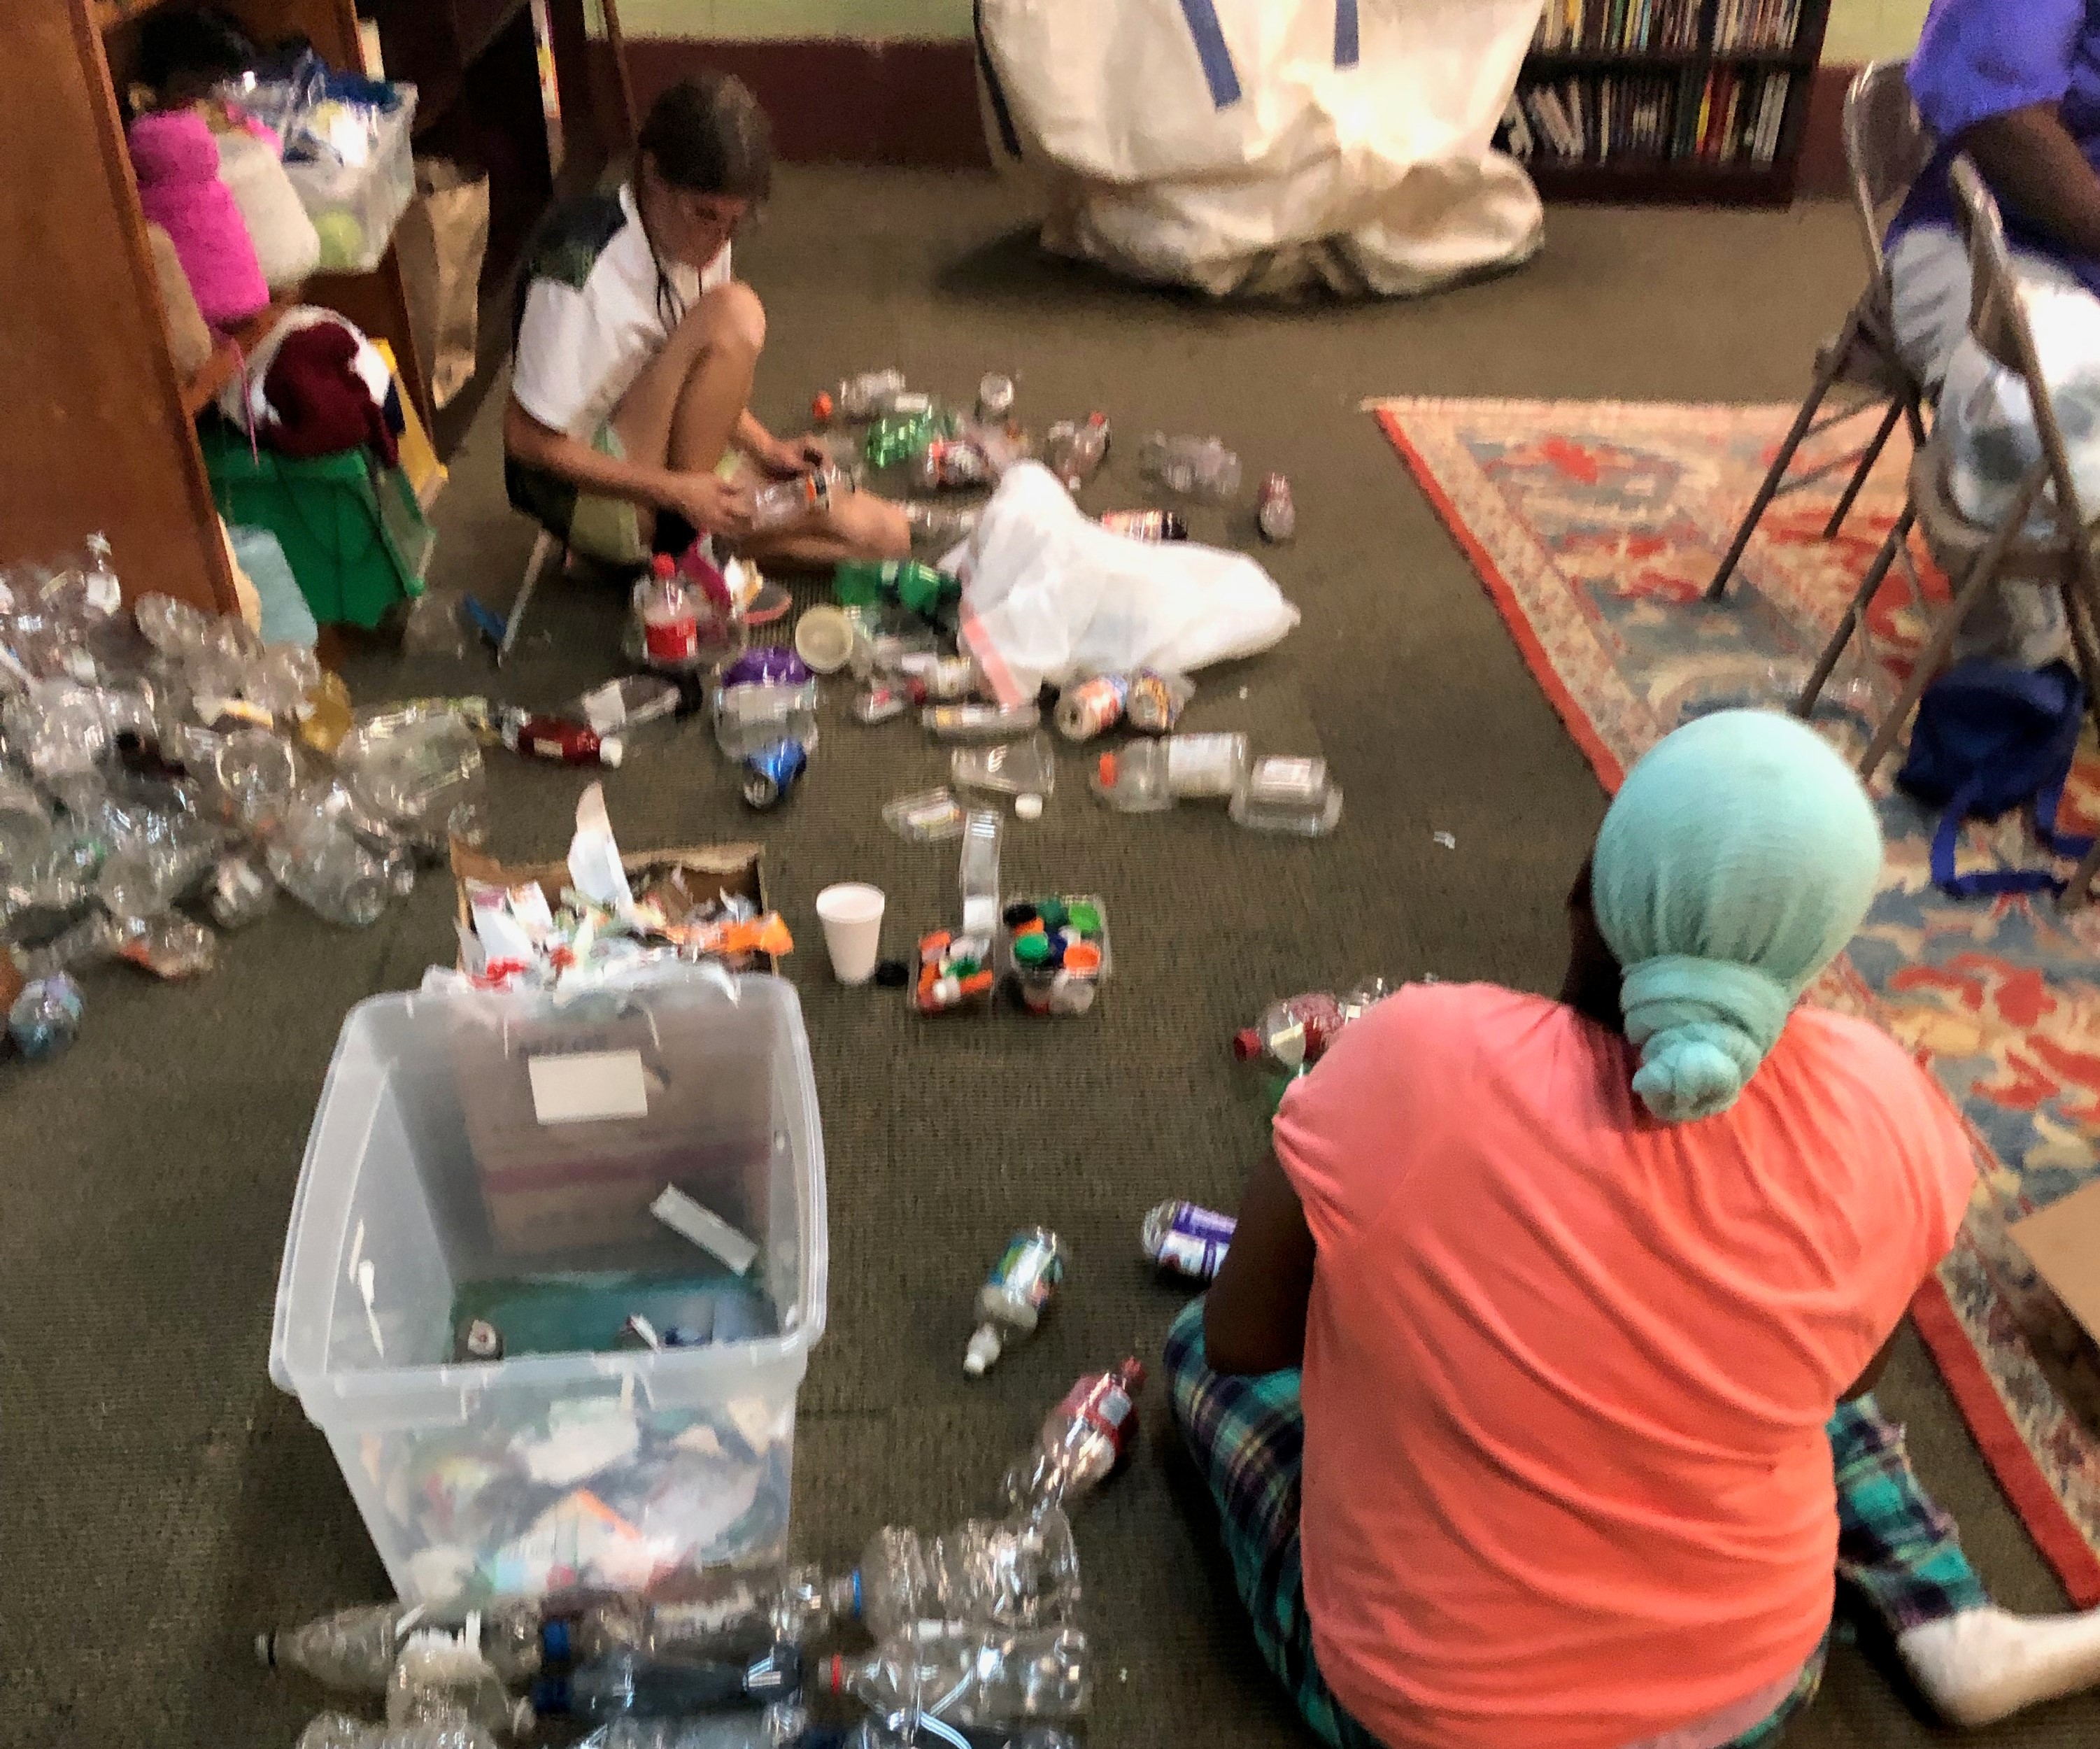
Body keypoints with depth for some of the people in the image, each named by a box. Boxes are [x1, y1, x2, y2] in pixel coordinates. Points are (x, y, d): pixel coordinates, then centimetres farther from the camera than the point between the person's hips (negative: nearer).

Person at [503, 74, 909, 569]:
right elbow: (527, 439, -21)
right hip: (589, 496, -8)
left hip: (684, 475, 8)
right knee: (733, 315, -27)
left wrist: (766, 449, -3)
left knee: (885, 533, -5)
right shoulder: (583, 265, -25)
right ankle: (690, 545, -14)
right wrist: (677, 493, -23)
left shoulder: (701, 239, -1)